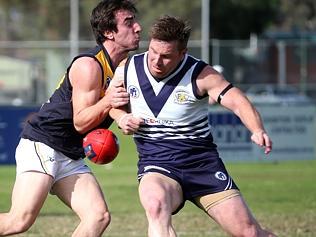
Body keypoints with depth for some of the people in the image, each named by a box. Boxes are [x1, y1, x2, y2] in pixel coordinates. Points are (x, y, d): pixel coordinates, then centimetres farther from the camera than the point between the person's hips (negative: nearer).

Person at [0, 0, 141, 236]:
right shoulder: (89, 65, -16)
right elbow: (80, 123, -16)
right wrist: (107, 102, -33)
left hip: (71, 158, 8)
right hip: (41, 145, -8)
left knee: (99, 216, -11)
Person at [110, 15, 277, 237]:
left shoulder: (200, 75, -10)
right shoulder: (127, 70, -2)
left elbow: (239, 102, -20)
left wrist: (258, 131, -40)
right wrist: (121, 116, -5)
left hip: (202, 163, 0)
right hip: (156, 165, 0)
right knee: (155, 204, -38)